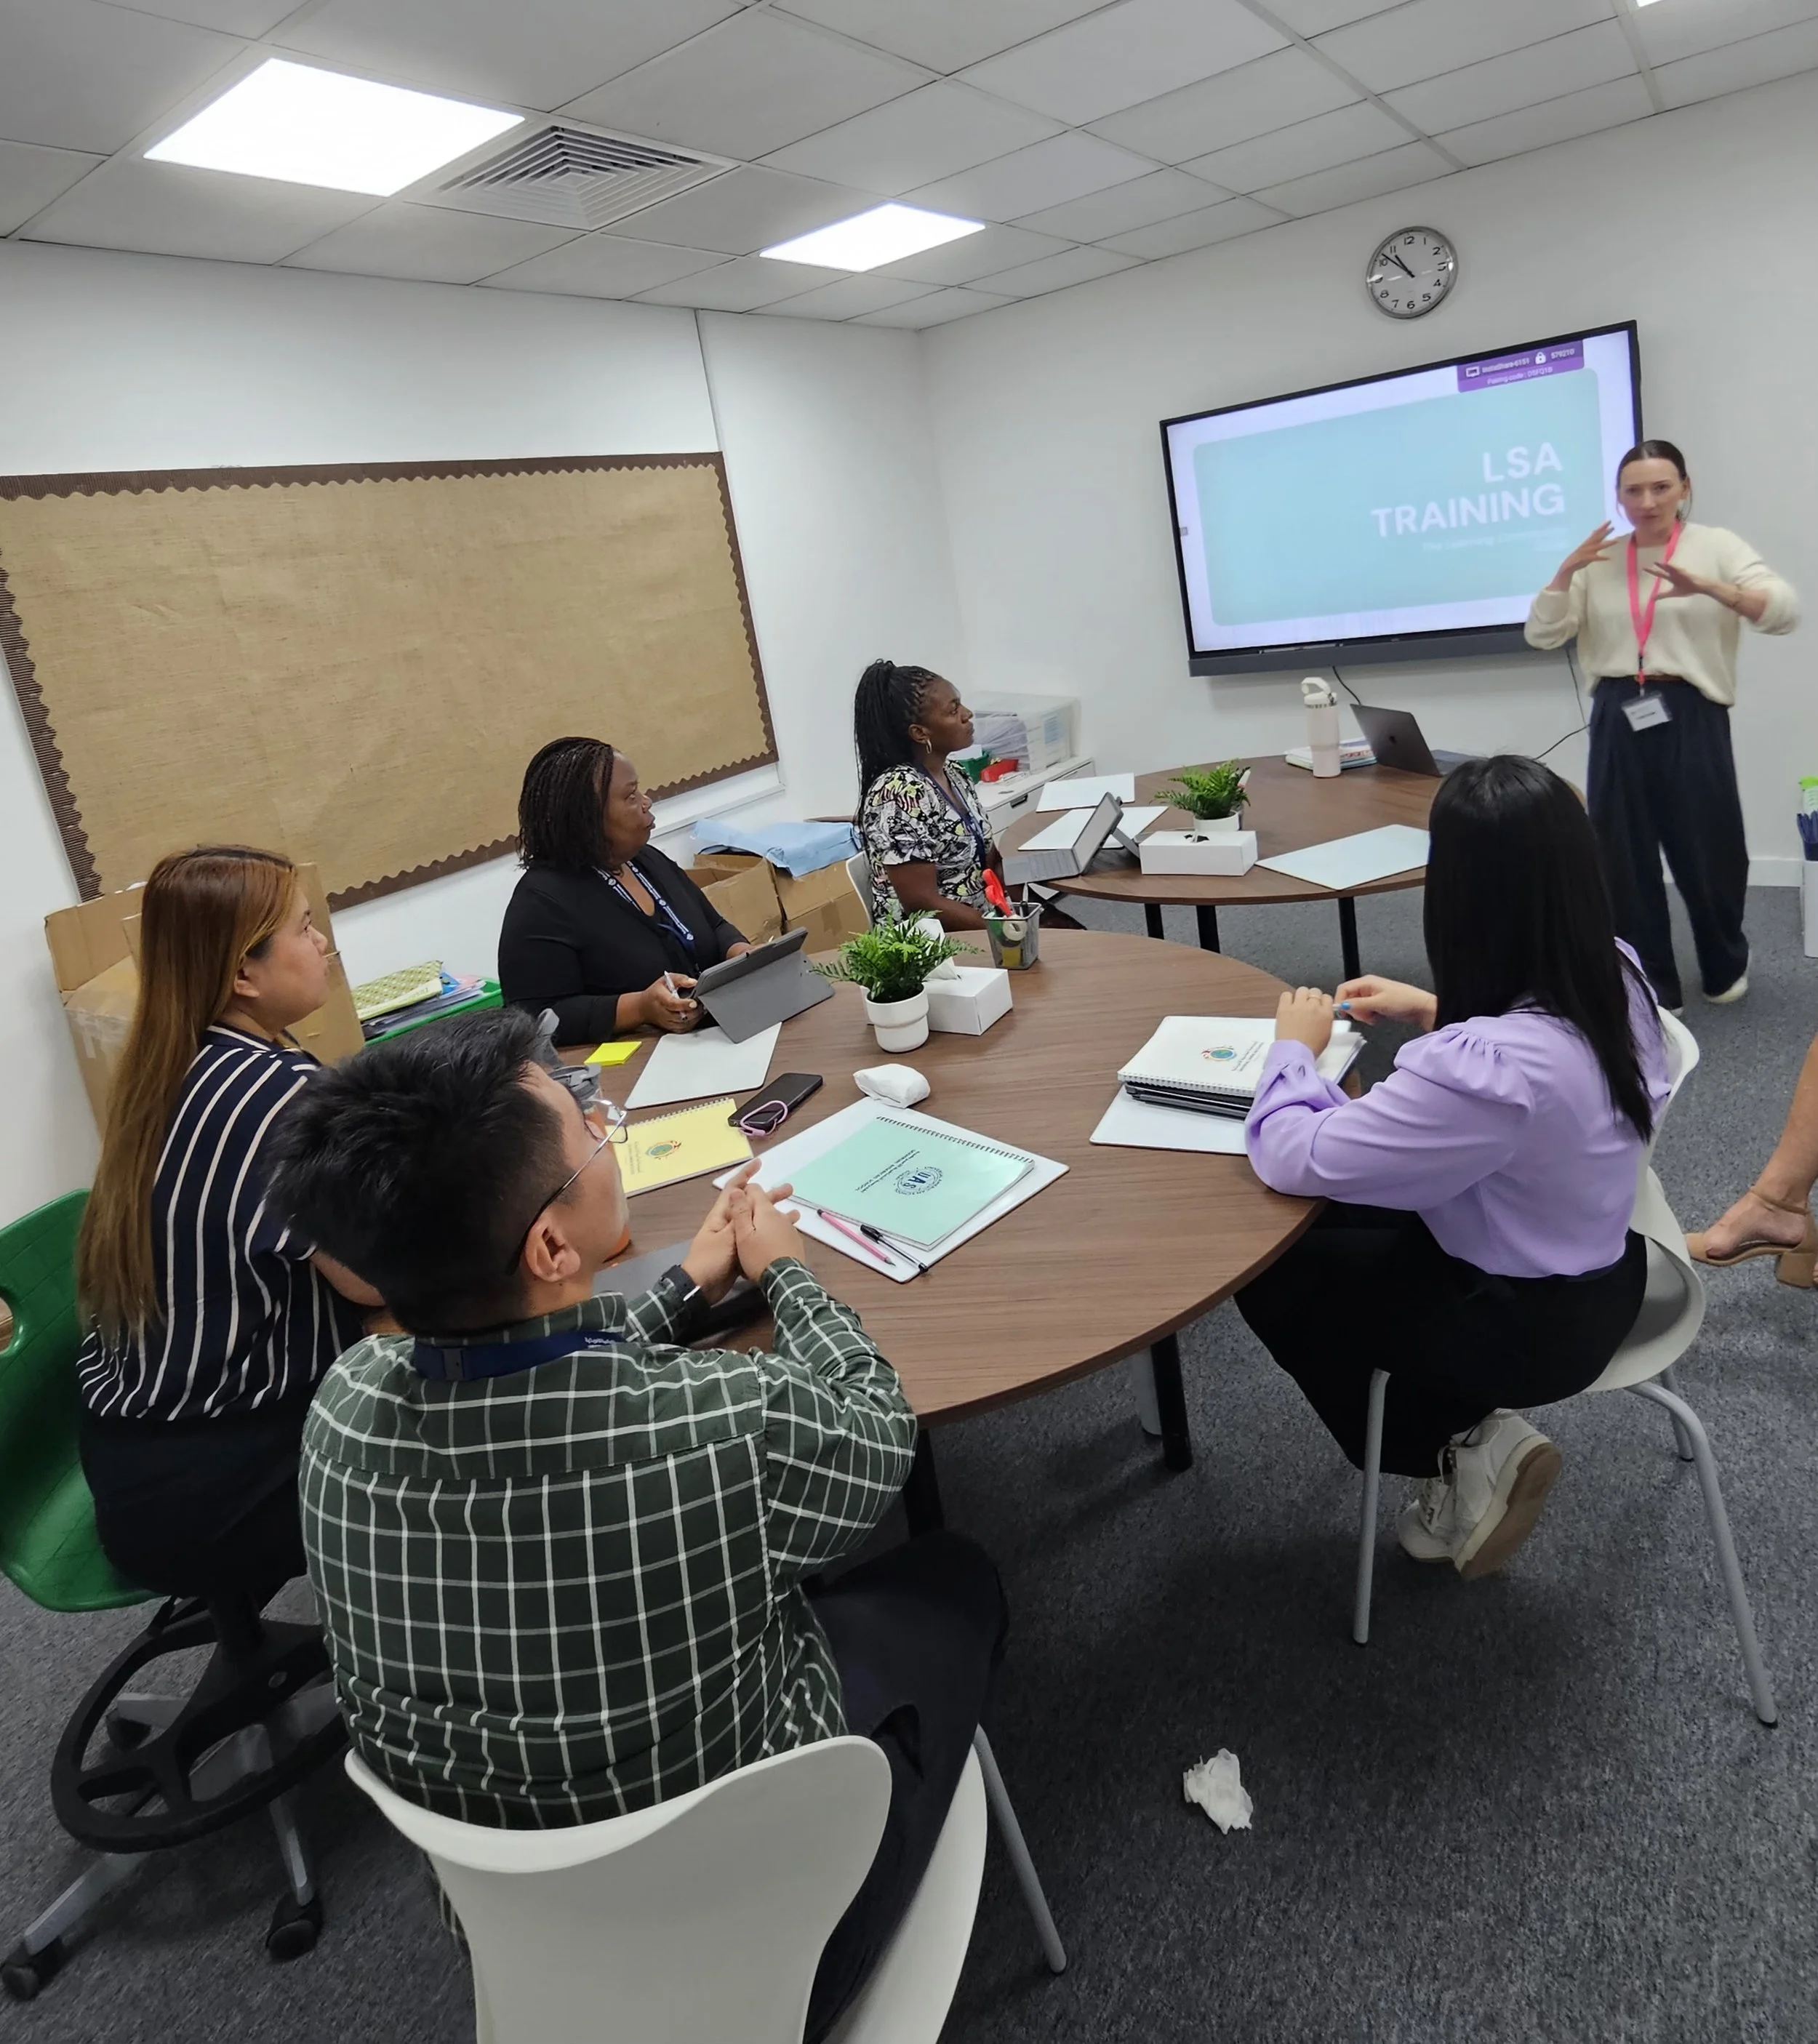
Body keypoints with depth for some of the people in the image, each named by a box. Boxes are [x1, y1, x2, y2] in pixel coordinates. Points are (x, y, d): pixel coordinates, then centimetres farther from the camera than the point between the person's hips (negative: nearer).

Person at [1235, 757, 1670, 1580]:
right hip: (1599, 1265, 8)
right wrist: (1435, 1011, 4)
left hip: (1527, 1322, -8)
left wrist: (1294, 1046, -13)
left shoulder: (1477, 1069, -39)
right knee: (1339, 1218, 23)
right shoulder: (1616, 972, -12)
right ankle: (1466, 1437, 23)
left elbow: (1292, 1158, -30)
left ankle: (1457, 1451, 17)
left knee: (1267, 1265, 9)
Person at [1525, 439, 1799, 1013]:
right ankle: (1649, 988, 18)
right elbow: (1542, 634, 3)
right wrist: (1565, 571, -12)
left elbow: (1785, 611, -11)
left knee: (1707, 850, 6)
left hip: (1691, 716, -2)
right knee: (1625, 857, 4)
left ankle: (1726, 966, 34)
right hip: (1618, 719, 3)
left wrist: (1708, 587, -27)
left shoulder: (1716, 545, 1)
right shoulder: (1598, 562, 10)